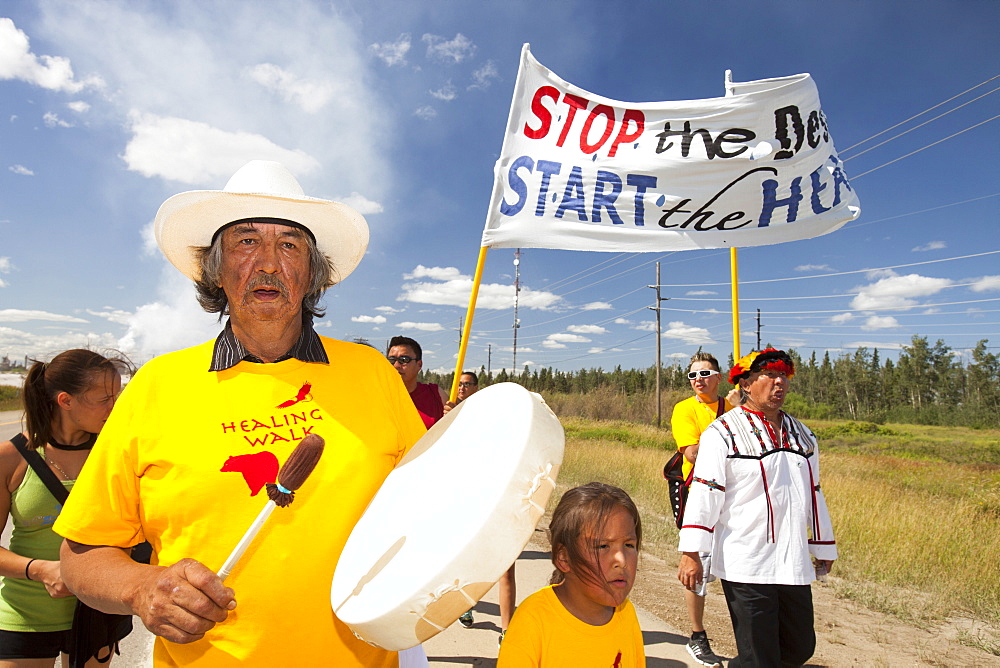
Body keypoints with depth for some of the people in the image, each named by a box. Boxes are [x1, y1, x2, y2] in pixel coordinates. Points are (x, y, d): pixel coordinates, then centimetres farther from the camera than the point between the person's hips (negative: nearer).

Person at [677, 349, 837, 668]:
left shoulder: (802, 435, 13)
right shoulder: (723, 433, -7)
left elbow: (814, 494, 21)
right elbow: (704, 493, -13)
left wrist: (823, 548, 24)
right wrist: (691, 552, -18)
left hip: (794, 566, 7)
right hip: (745, 567, -6)